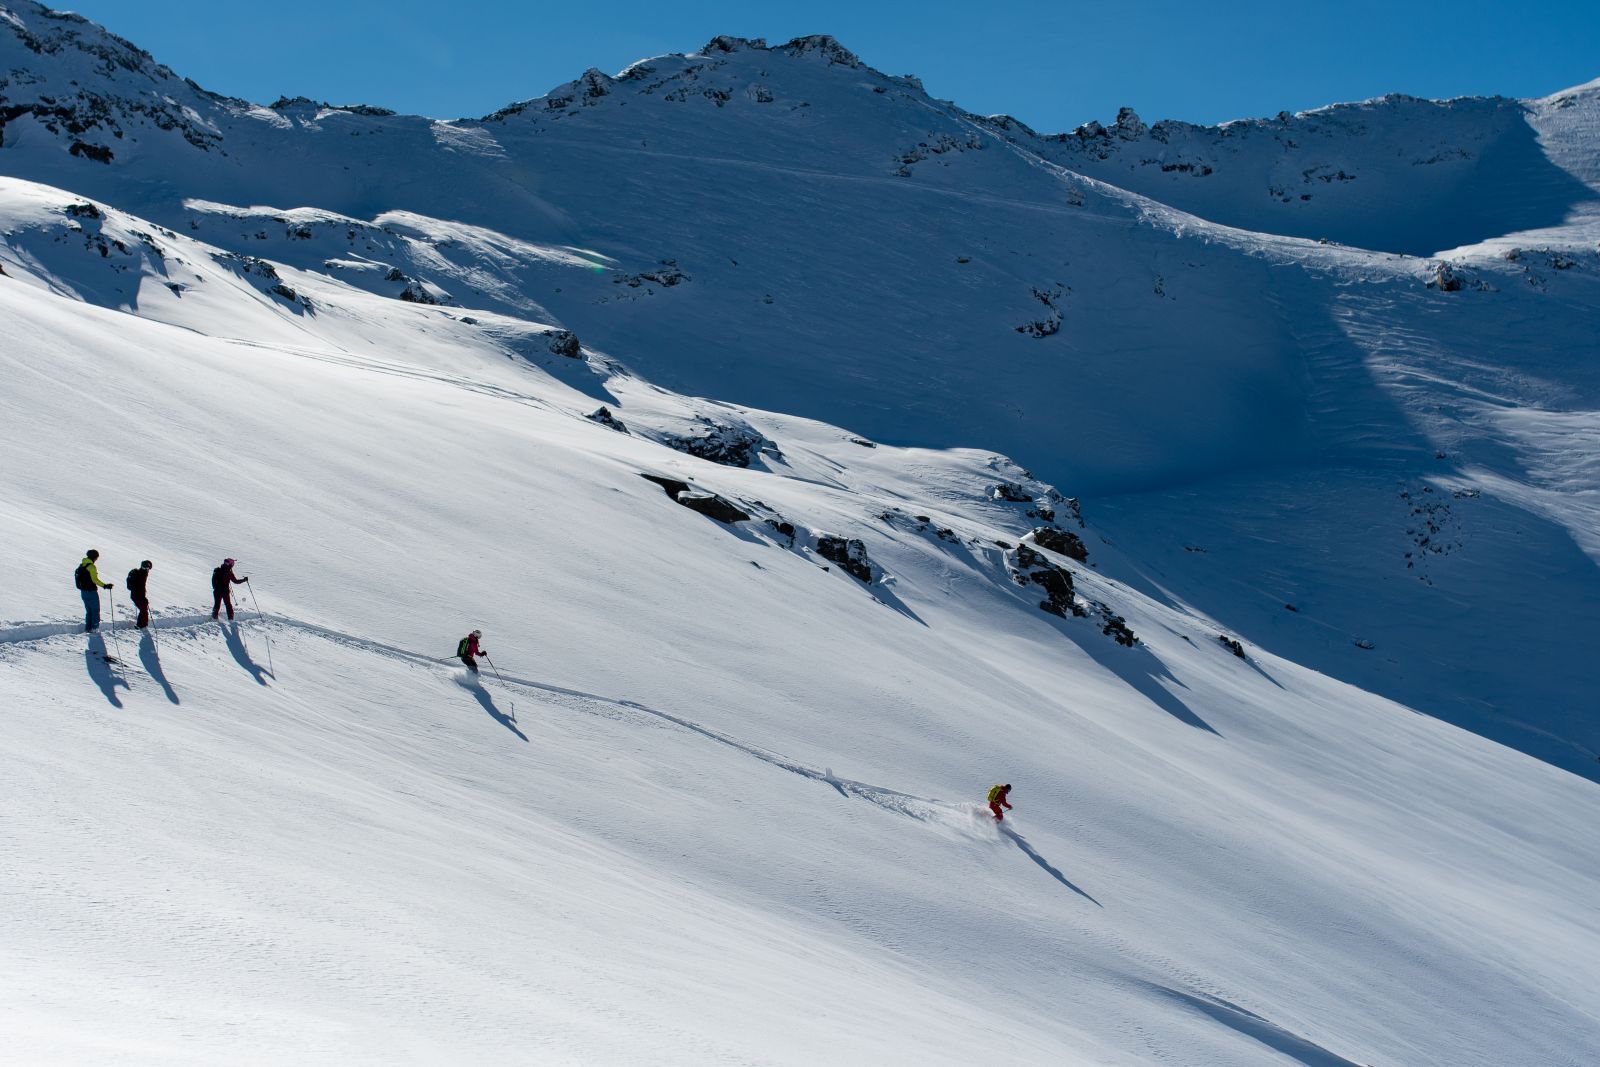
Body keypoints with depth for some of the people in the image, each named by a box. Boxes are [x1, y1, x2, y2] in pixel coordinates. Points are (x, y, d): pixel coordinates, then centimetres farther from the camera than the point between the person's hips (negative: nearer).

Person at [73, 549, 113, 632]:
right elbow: (95, 580, -24)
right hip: (91, 591, -8)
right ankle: (94, 628, -2)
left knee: (88, 611, 17)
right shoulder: (91, 567, -16)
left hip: (83, 592, 8)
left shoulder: (81, 566, 10)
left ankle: (88, 628, 16)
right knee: (95, 610, 1)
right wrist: (105, 586, -27)